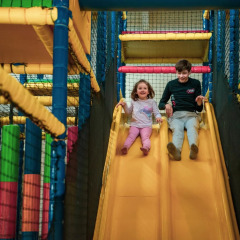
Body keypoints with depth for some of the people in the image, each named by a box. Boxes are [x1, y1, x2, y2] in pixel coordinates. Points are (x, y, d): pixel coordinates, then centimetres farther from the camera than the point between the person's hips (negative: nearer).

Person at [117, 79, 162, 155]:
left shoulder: (152, 102, 11)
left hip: (146, 126, -2)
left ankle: (146, 147, -56)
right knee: (131, 136, -25)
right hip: (134, 124, 2)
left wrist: (158, 117, -14)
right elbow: (128, 112, 31)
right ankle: (125, 147, -48)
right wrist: (124, 105, 13)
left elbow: (156, 113, 9)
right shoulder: (134, 102, 18)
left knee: (145, 137, -29)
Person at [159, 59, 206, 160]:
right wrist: (166, 105, -7)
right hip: (176, 115, 0)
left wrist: (199, 102, -10)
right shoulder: (171, 84, 13)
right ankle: (176, 150, -64)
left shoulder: (195, 83, 12)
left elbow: (199, 109, 13)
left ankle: (193, 148, -63)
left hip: (191, 115, 1)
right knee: (177, 129, -33)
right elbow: (160, 104, 17)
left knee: (192, 127, -34)